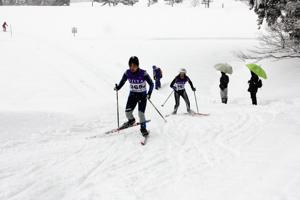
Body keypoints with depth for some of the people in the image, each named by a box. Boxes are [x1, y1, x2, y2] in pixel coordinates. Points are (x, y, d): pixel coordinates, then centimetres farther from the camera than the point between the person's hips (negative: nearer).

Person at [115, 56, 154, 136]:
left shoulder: (143, 73, -21)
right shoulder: (127, 73, -11)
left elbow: (151, 83, -14)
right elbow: (122, 81, 4)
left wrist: (149, 93, -26)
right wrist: (118, 87, -14)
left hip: (142, 95, -3)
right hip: (132, 94, 4)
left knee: (141, 113, -13)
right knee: (127, 111, -1)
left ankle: (143, 128, 10)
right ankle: (131, 120, 33)